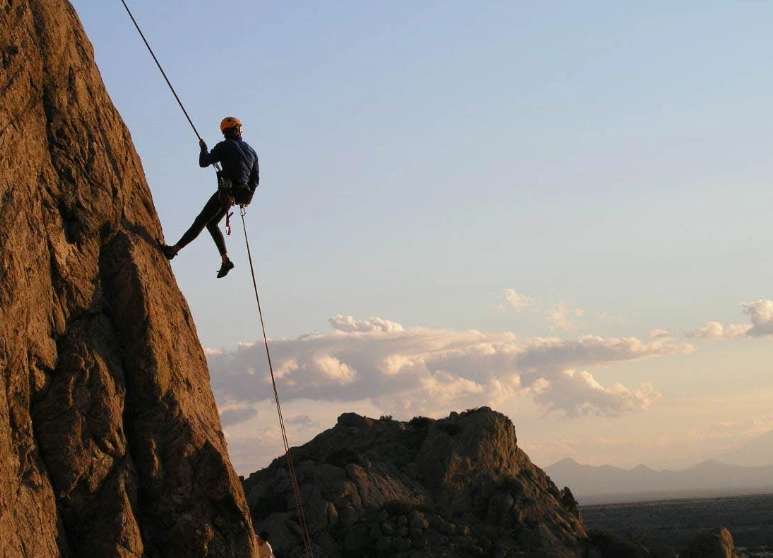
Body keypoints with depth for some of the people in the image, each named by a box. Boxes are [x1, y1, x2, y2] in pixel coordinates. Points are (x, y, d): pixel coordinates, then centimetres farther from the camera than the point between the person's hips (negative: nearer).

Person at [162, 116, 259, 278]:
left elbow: (204, 162, -3)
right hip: (241, 194, 7)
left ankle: (174, 250, -15)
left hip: (227, 191, -7)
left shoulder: (225, 146, -3)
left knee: (201, 221, -10)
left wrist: (204, 149, 17)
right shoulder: (251, 151, 15)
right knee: (211, 223, 19)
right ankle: (225, 260, 15)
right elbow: (255, 178, 18)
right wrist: (248, 195, 32)